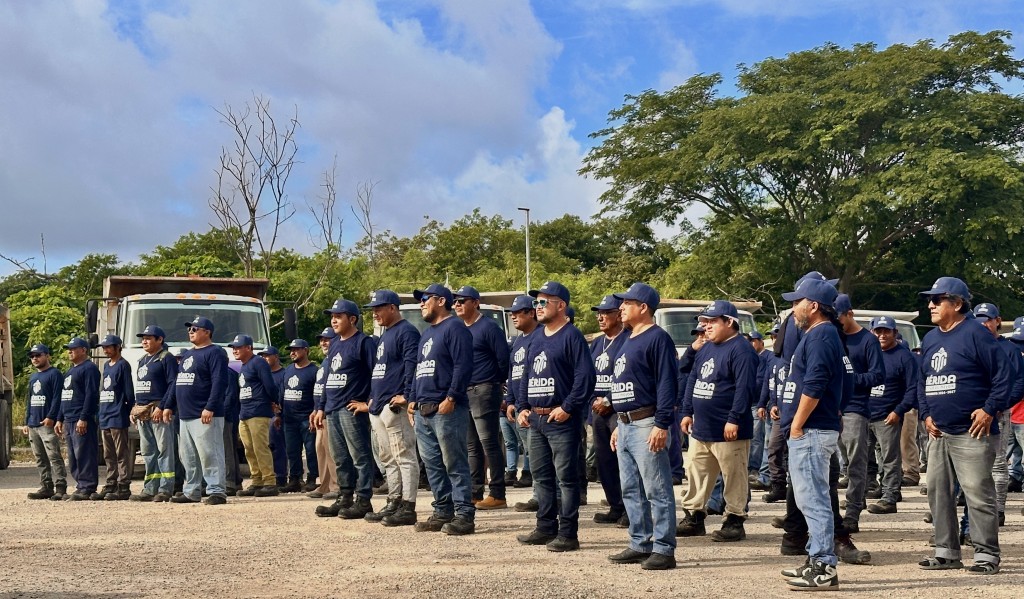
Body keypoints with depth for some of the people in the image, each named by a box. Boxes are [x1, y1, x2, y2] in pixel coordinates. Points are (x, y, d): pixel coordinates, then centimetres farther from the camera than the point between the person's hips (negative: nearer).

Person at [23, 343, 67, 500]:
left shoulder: (55, 374, -4)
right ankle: (46, 487, 14)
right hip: (33, 425, 9)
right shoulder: (33, 377, 22)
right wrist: (26, 422, 19)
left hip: (48, 424, -9)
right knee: (40, 459, 10)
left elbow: (57, 398, -12)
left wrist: (51, 417, -21)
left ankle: (60, 488, -14)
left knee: (54, 457, -12)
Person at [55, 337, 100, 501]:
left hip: (82, 421, -10)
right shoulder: (70, 372, 24)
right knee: (73, 458, 10)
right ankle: (80, 487, 14)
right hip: (69, 421, 10)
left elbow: (91, 395, -17)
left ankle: (88, 489, -9)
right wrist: (59, 419, 20)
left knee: (84, 455, -11)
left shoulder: (89, 369, -8)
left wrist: (83, 418, -22)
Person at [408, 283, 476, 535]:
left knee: (455, 464, -8)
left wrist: (450, 398, -21)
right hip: (423, 411, 10)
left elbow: (463, 366, -16)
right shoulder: (427, 334, 23)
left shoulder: (455, 328, -7)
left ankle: (464, 515, -6)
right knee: (432, 465, 11)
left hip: (447, 410, -10)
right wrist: (414, 400, 18)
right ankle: (443, 512, 17)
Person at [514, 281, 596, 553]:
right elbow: (526, 376, 23)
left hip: (561, 420, -9)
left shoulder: (571, 336, -8)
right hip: (536, 419, 9)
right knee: (541, 476, 14)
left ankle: (568, 533, -1)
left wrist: (568, 408, -18)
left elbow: (586, 376, -16)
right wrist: (522, 407, 11)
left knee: (566, 478, -4)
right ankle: (546, 528, 23)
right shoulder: (536, 338, 17)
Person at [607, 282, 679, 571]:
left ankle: (664, 550, -3)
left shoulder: (657, 338, -11)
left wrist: (662, 425, -22)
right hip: (625, 425, 10)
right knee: (631, 491, 14)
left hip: (647, 425, -10)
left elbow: (667, 384, -18)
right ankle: (640, 545, 22)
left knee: (657, 491, -6)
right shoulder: (629, 341, 20)